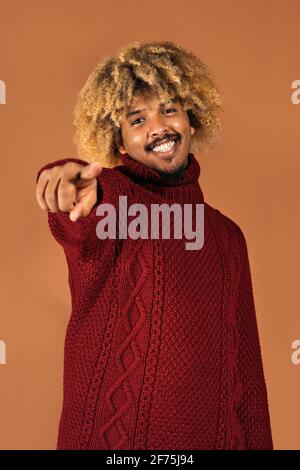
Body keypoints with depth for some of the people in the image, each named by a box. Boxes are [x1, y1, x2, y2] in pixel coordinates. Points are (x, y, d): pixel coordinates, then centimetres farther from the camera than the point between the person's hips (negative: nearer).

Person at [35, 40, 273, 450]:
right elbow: (85, 237, -32)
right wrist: (79, 184, -53)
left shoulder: (227, 236, 6)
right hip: (103, 434, -3)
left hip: (207, 435, 4)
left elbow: (244, 371, 8)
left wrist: (255, 441, 4)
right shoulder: (110, 198, -7)